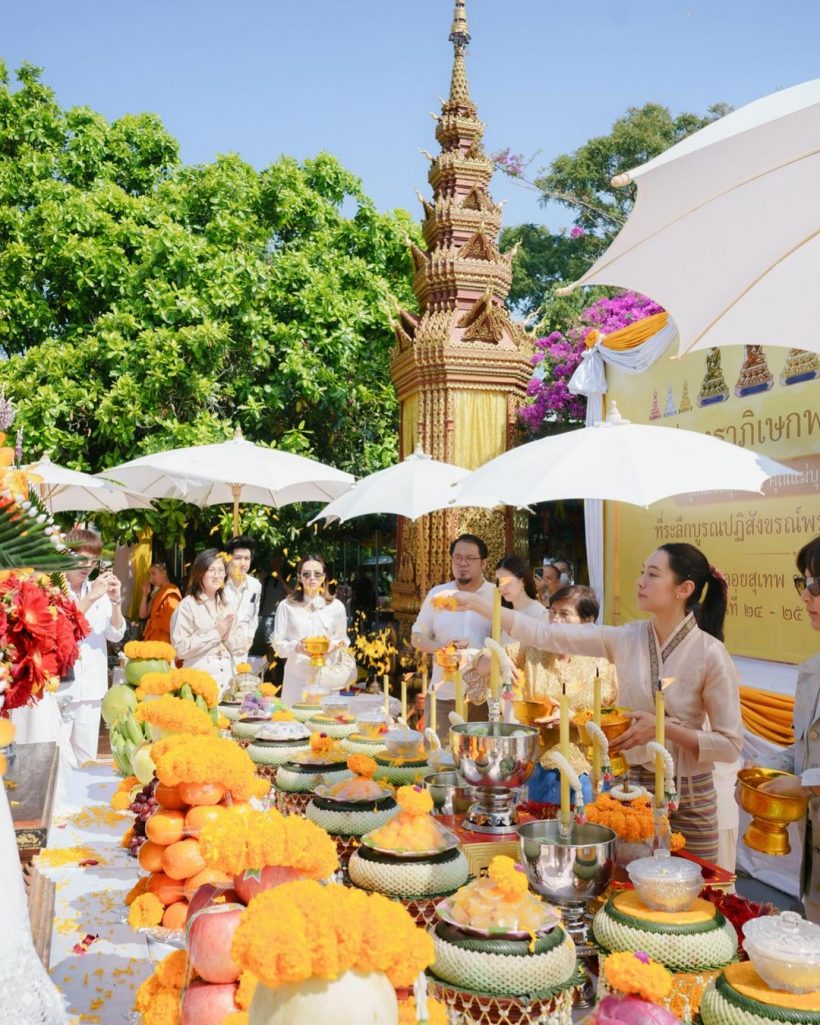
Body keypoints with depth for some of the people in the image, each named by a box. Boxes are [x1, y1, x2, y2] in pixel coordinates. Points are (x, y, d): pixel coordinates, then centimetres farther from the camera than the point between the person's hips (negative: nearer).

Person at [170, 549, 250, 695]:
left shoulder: (228, 604, 12)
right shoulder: (187, 605, -5)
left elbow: (242, 647, 11)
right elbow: (180, 648, -13)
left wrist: (227, 635, -8)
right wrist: (216, 633, -12)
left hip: (229, 679, 5)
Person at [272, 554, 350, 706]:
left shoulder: (336, 606, 7)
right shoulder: (286, 606, 3)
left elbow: (343, 640, 13)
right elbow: (279, 645, 1)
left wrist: (332, 645, -8)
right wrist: (297, 647, -18)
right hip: (296, 678, -1)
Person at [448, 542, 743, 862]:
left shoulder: (710, 654, -15)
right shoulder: (625, 639, -4)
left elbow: (730, 745, -11)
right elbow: (547, 635, -8)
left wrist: (664, 728, -23)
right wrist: (474, 603, -13)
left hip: (688, 799, -4)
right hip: (630, 787, 4)